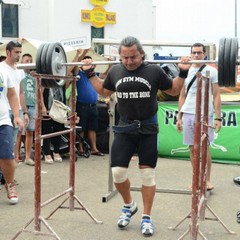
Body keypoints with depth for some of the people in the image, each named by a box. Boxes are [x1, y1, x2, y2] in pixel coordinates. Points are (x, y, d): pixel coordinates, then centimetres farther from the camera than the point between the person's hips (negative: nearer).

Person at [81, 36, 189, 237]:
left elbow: (174, 90, 5)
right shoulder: (115, 71, 0)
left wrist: (183, 73, -9)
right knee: (117, 172, -3)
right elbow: (104, 92, 19)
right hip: (125, 128, 2)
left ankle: (147, 218, 16)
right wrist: (91, 74, 13)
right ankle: (129, 205, 25)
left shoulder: (154, 71, -9)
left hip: (148, 129, -2)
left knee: (147, 174, 3)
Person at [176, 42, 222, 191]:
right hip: (188, 114, 4)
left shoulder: (211, 71, 1)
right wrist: (179, 117, 9)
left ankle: (207, 179, 11)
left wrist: (218, 118, -9)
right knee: (193, 148, 6)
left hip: (205, 114, -3)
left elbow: (216, 96, -2)